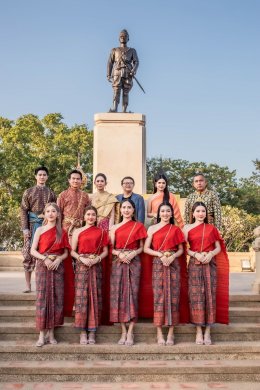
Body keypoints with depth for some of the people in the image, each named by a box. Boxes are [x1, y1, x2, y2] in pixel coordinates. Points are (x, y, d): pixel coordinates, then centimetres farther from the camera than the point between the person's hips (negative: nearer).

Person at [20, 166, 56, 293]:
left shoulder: (51, 193, 11)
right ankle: (28, 284, 5)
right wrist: (25, 228, -7)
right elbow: (23, 211, 2)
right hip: (32, 225, -1)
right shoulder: (28, 192, 7)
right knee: (29, 254, -1)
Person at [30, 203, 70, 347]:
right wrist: (45, 259, -16)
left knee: (56, 299, 1)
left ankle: (51, 333, 10)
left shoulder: (62, 232, 8)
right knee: (42, 298, -5)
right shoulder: (40, 230, 4)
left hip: (58, 266, 2)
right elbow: (33, 250, -1)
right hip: (43, 266, -2)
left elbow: (66, 252, 7)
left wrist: (58, 259, -12)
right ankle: (42, 334, -1)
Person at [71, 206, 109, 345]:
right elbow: (72, 251, 4)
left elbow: (105, 251, 7)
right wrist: (82, 259, -13)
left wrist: (97, 259, -10)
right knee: (81, 297, -4)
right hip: (81, 266, -1)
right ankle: (83, 332, 3)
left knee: (94, 297, 0)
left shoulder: (101, 232, 9)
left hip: (96, 266, 1)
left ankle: (92, 332, 6)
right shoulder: (77, 231, 8)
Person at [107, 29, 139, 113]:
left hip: (127, 74, 0)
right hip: (117, 73, 0)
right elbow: (110, 63, 14)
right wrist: (108, 75, 3)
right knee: (116, 91, -15)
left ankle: (124, 110, -11)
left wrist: (133, 71, -12)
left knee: (125, 92, -6)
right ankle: (114, 108, -29)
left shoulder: (132, 51, 18)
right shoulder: (114, 50, 19)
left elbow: (136, 62, 8)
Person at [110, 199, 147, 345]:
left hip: (134, 261, -1)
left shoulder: (139, 226, 7)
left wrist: (133, 253, -12)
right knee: (119, 293, -2)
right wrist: (120, 254, -12)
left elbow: (142, 247, 6)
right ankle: (124, 331, 6)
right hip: (118, 261, 2)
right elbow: (111, 248, 7)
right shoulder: (115, 227, 10)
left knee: (132, 293, -5)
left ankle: (130, 332, -1)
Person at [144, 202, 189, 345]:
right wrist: (160, 254, -12)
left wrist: (172, 256, -12)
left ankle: (171, 333, 4)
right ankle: (159, 333, 1)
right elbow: (146, 248, 2)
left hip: (173, 264, 1)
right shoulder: (152, 228, 7)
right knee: (159, 296, -4)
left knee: (173, 296, -2)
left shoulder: (176, 229, 10)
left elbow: (181, 249, 8)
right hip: (158, 264, -1)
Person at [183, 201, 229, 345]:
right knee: (196, 296, -4)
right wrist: (196, 254, -16)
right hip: (195, 264, -1)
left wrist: (211, 254, -11)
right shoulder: (187, 228, 6)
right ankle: (199, 331, 1)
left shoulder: (212, 228, 11)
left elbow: (218, 247, 8)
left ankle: (207, 332, 3)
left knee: (210, 296, -2)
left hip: (210, 264, 2)